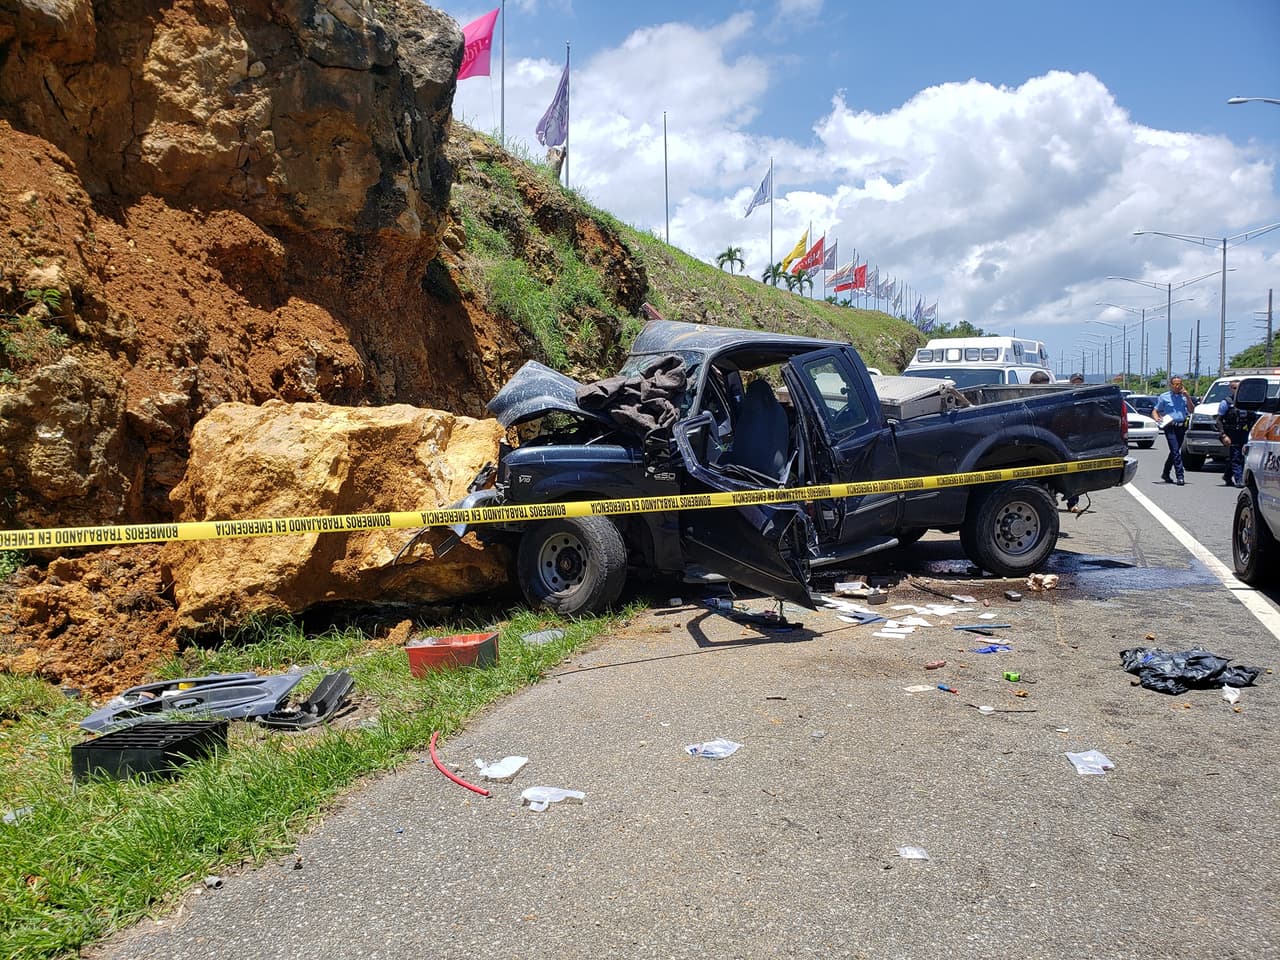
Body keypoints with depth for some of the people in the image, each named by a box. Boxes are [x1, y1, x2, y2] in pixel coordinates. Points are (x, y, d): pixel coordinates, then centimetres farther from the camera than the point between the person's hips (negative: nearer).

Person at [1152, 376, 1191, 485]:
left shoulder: (1184, 396, 13)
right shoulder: (1164, 397, 7)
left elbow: (1191, 410, 5)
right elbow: (1155, 411, 7)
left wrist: (1188, 398, -5)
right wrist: (1157, 418, -15)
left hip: (1181, 427, 4)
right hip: (1170, 427, -4)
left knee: (1174, 451, 10)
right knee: (1175, 451, -12)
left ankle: (1165, 473, 25)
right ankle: (1180, 476, -14)